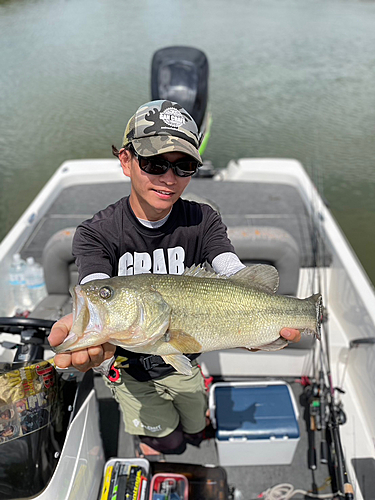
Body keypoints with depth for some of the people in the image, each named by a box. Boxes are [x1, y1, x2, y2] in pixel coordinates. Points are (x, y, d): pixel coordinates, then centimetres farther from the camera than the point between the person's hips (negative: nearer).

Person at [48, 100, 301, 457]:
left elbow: (235, 273, -30)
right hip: (128, 368, -3)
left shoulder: (202, 221, -13)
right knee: (167, 445, 1)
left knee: (195, 434, 23)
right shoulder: (96, 233, -20)